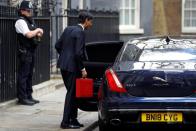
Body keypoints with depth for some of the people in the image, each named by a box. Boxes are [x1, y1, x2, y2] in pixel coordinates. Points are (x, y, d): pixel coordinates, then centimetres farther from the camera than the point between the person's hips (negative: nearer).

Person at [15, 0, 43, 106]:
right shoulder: (20, 22, -12)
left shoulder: (30, 21, 16)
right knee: (23, 75, -5)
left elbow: (34, 34, 26)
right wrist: (37, 30, -8)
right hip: (24, 52, -9)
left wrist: (38, 34, 4)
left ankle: (28, 96, 21)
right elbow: (29, 34, -24)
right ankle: (22, 98, -2)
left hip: (31, 51, 9)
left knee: (29, 75, 14)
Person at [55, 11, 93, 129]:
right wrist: (82, 69, -13)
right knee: (72, 93, -1)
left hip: (63, 65, 9)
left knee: (73, 93, 16)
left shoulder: (68, 29, 11)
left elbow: (58, 45, 14)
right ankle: (66, 122, 3)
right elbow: (78, 53, -20)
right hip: (72, 66, -9)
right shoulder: (80, 32, -14)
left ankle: (73, 119, 20)